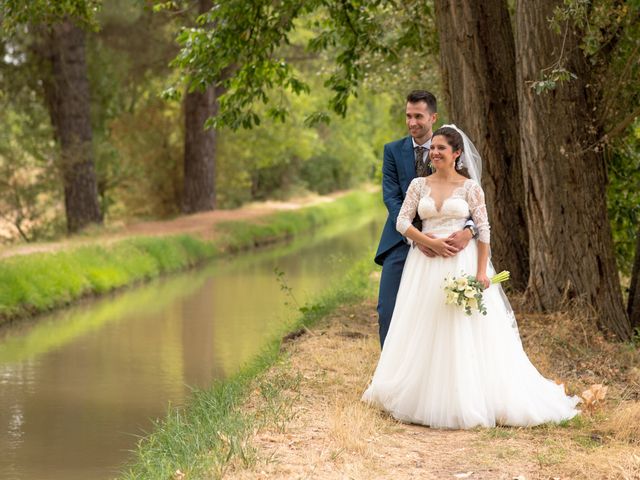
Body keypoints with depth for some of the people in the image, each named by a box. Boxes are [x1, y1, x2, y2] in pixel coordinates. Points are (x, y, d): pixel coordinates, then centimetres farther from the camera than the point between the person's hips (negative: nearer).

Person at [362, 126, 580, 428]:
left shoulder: (470, 187, -1)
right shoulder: (419, 185, 6)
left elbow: (483, 231, -4)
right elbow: (402, 222, 3)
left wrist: (481, 271, -12)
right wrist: (430, 242, -12)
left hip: (462, 265, -3)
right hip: (426, 267, 3)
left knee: (464, 333, -3)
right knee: (424, 332, 4)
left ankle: (466, 400, 5)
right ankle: (425, 396, 14)